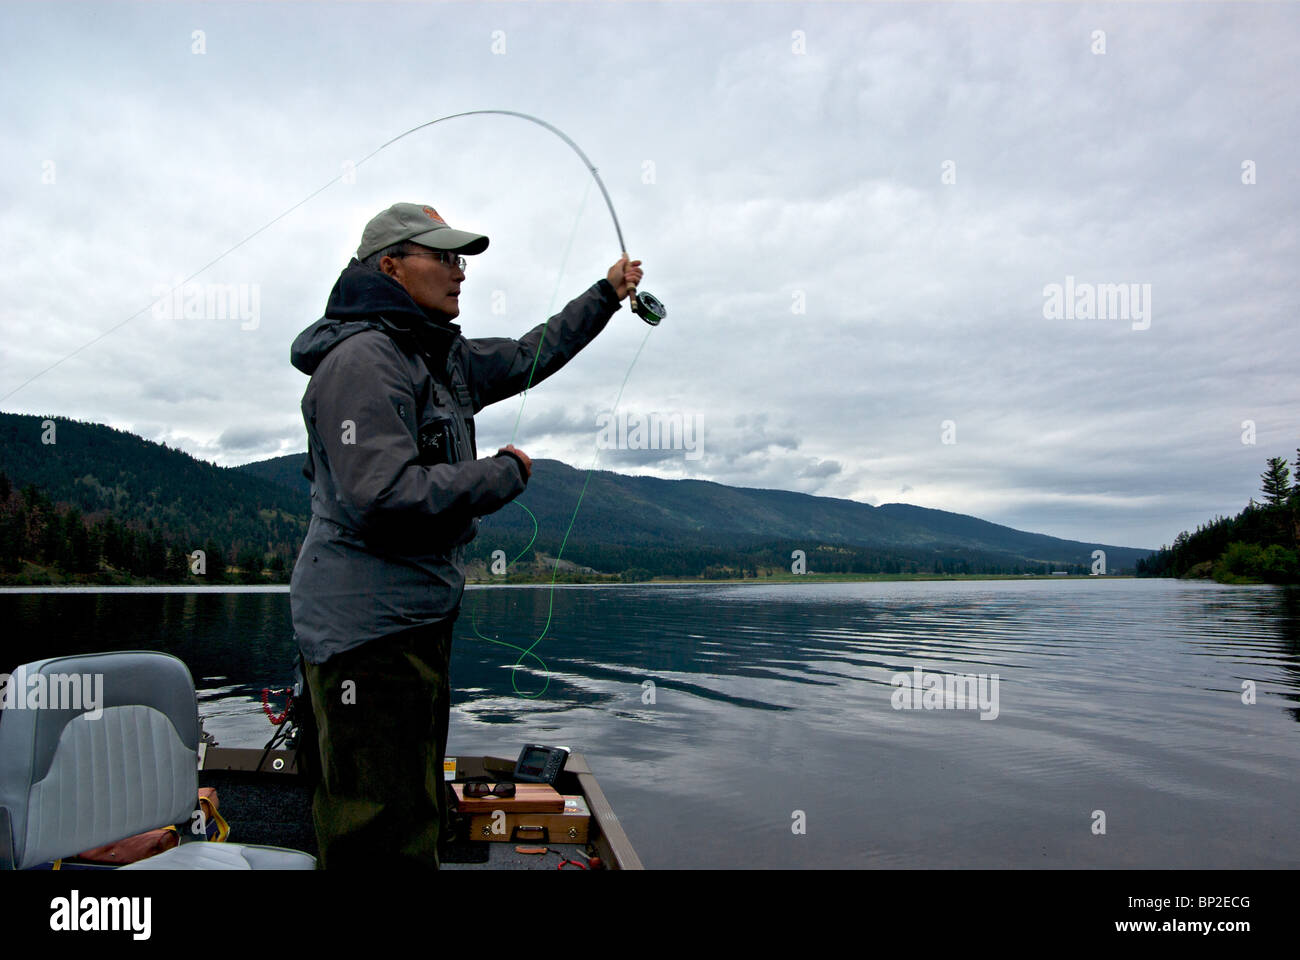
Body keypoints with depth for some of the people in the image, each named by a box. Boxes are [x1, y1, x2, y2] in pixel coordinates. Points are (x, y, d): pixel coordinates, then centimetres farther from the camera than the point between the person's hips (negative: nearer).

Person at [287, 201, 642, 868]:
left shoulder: (439, 359, 15)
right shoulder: (362, 358, -15)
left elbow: (527, 358, 29)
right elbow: (385, 497, -26)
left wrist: (606, 295, 30)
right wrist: (505, 473, -14)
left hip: (419, 621, 10)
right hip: (366, 623, -10)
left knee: (416, 821, 19)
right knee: (385, 842, -4)